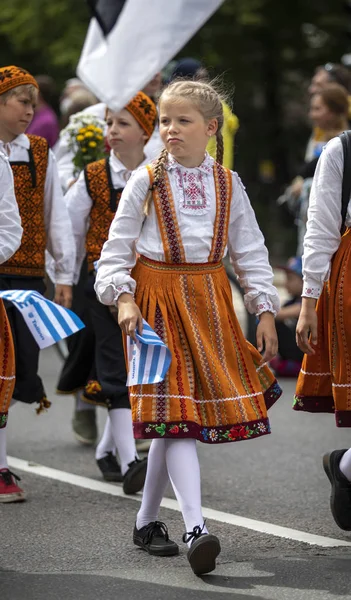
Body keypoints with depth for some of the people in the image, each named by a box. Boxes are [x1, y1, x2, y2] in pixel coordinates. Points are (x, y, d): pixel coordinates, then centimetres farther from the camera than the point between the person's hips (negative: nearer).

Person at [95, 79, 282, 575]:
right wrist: (123, 297, -13)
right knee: (176, 412, -13)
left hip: (209, 301, 3)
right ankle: (196, 529, -23)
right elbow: (117, 246, 1)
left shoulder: (227, 184, 8)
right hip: (159, 300, -3)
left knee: (172, 418, 7)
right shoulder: (146, 181, 1)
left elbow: (250, 251, 10)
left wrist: (265, 309, 3)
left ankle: (147, 520, 22)